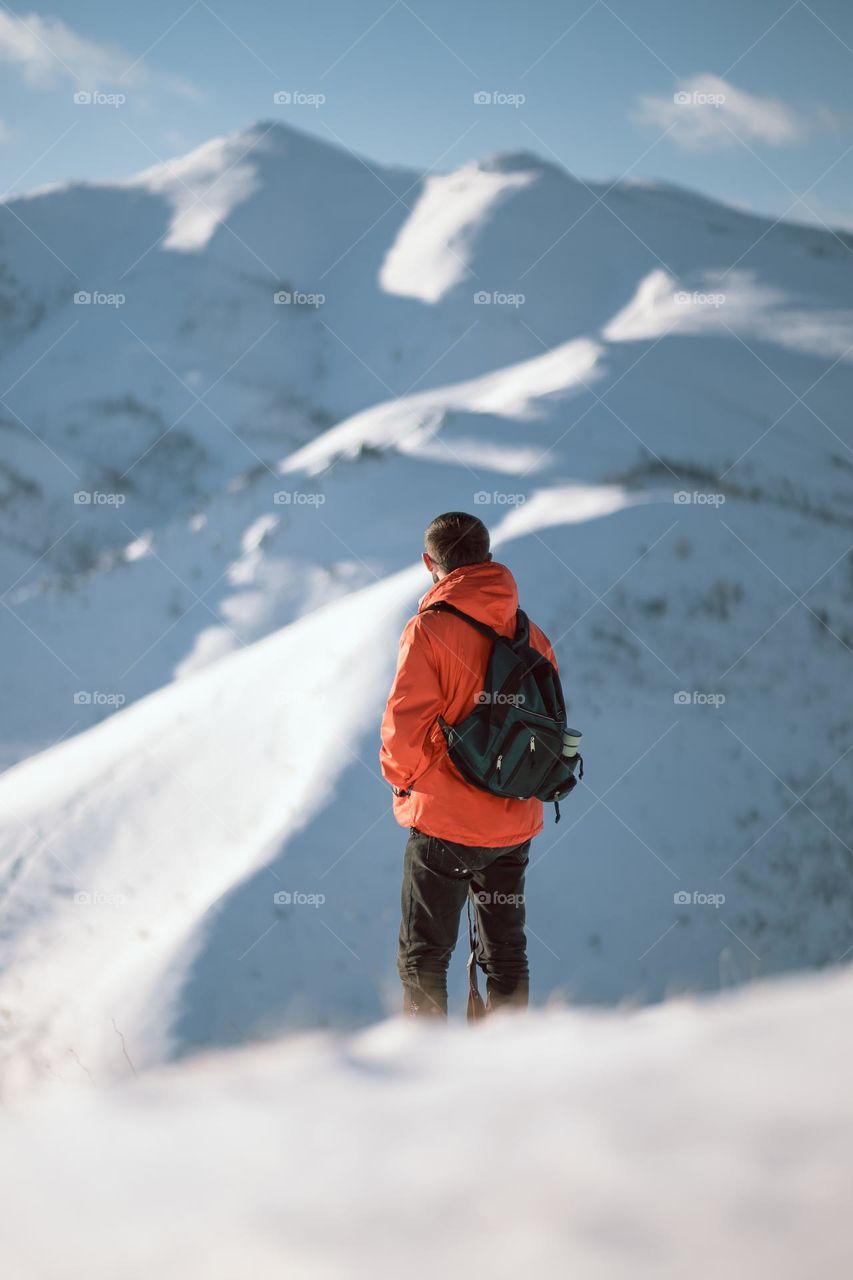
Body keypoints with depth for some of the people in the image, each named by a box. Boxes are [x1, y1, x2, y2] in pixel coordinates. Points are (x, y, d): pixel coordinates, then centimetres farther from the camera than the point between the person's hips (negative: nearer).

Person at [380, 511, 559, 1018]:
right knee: (507, 952, 16)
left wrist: (401, 777, 1)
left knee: (423, 956, 6)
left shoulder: (429, 629, -14)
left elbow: (405, 725, -18)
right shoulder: (530, 634, 3)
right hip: (517, 823, 5)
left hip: (445, 821, -5)